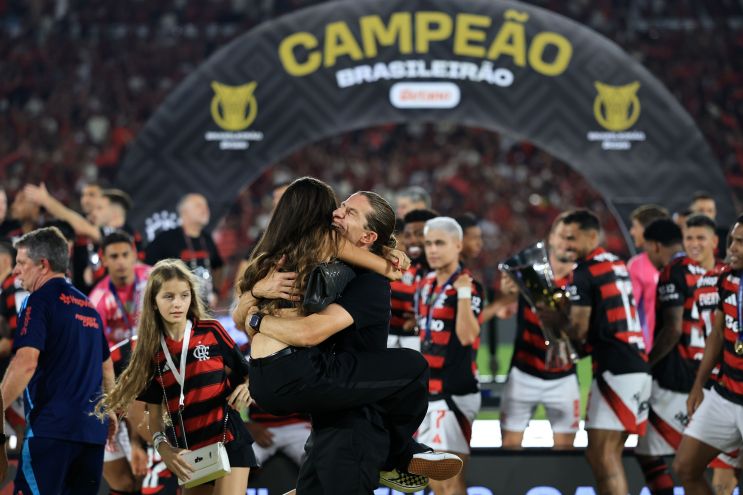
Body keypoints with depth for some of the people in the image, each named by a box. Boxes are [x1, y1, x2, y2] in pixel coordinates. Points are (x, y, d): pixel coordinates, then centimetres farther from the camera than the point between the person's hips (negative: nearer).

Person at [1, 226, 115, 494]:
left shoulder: (41, 299, -5)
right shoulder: (87, 306, 18)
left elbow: (26, 362, -17)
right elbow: (106, 365, 26)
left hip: (52, 425, -8)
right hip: (93, 428, 8)